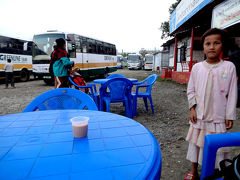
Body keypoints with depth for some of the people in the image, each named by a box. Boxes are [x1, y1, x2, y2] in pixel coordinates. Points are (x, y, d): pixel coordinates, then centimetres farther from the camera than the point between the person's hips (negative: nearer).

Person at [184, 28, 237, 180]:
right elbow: (191, 90, 6)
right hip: (199, 116, 2)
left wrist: (230, 116, -2)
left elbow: (232, 93, -2)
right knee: (196, 143, 13)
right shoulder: (197, 67, 0)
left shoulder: (229, 67, -4)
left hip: (219, 117, -2)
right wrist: (192, 108, -3)